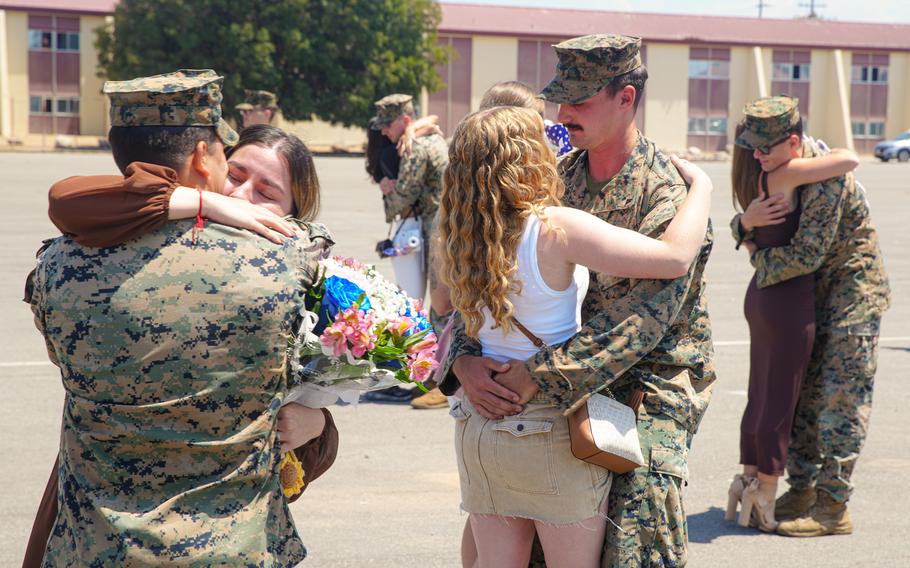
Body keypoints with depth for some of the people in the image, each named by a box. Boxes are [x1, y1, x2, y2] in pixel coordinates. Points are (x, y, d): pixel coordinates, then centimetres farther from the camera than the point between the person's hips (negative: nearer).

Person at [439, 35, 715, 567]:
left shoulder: (667, 190, -15)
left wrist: (538, 376, -31)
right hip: (564, 392, 6)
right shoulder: (557, 179, 4)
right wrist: (464, 358, -17)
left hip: (650, 386, -5)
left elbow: (641, 317, -24)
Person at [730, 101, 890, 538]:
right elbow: (742, 231, 7)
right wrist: (746, 222, -18)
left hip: (854, 292, -9)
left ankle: (833, 506, -4)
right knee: (804, 393, 10)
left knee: (841, 399, -8)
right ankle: (801, 490, 19)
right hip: (819, 295, 9)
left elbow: (807, 254, -28)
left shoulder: (827, 178, -25)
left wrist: (761, 267, -11)